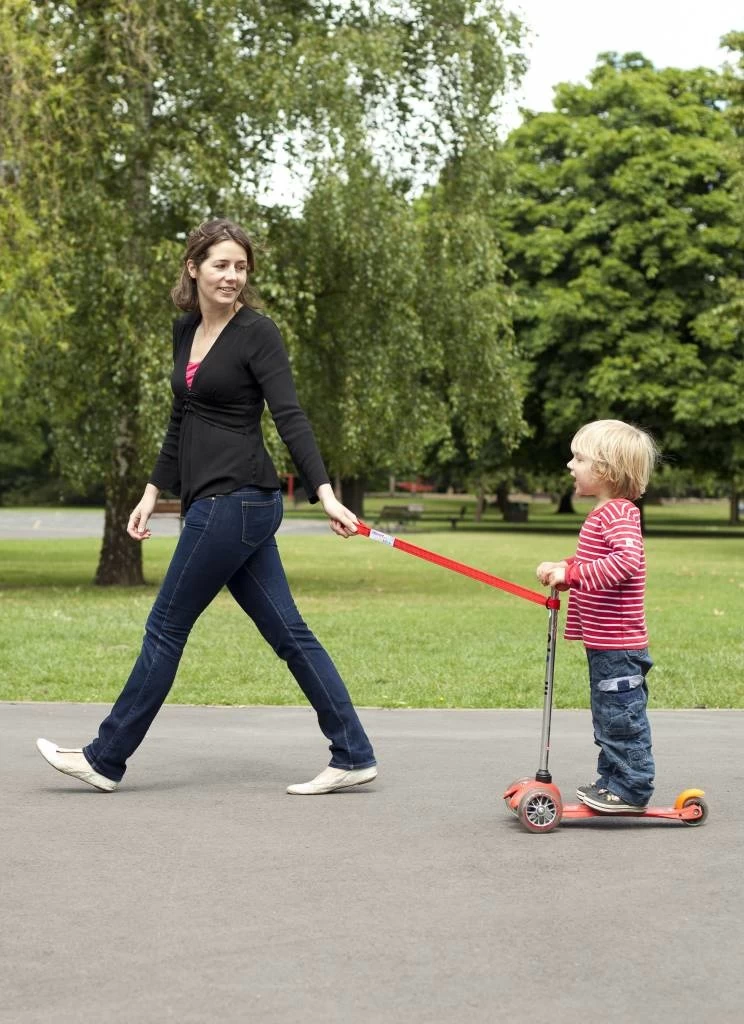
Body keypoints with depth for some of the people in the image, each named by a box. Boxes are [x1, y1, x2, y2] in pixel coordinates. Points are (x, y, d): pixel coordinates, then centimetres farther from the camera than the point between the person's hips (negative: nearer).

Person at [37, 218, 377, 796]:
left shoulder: (257, 333, -9)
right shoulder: (187, 331, 15)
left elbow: (290, 418, -16)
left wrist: (325, 493, -25)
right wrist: (153, 494, 21)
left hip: (236, 501, -8)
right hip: (216, 503, 8)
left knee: (166, 627, 2)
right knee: (286, 632, 8)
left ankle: (105, 759, 15)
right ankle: (353, 757, 12)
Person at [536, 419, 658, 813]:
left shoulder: (619, 513, -17)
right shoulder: (603, 514, 15)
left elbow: (627, 559, -35)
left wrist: (572, 572, -32)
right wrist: (562, 571, 7)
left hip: (619, 645, -10)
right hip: (604, 643, 10)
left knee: (622, 717, -2)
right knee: (608, 718, 18)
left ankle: (631, 789, 5)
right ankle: (612, 781, 27)